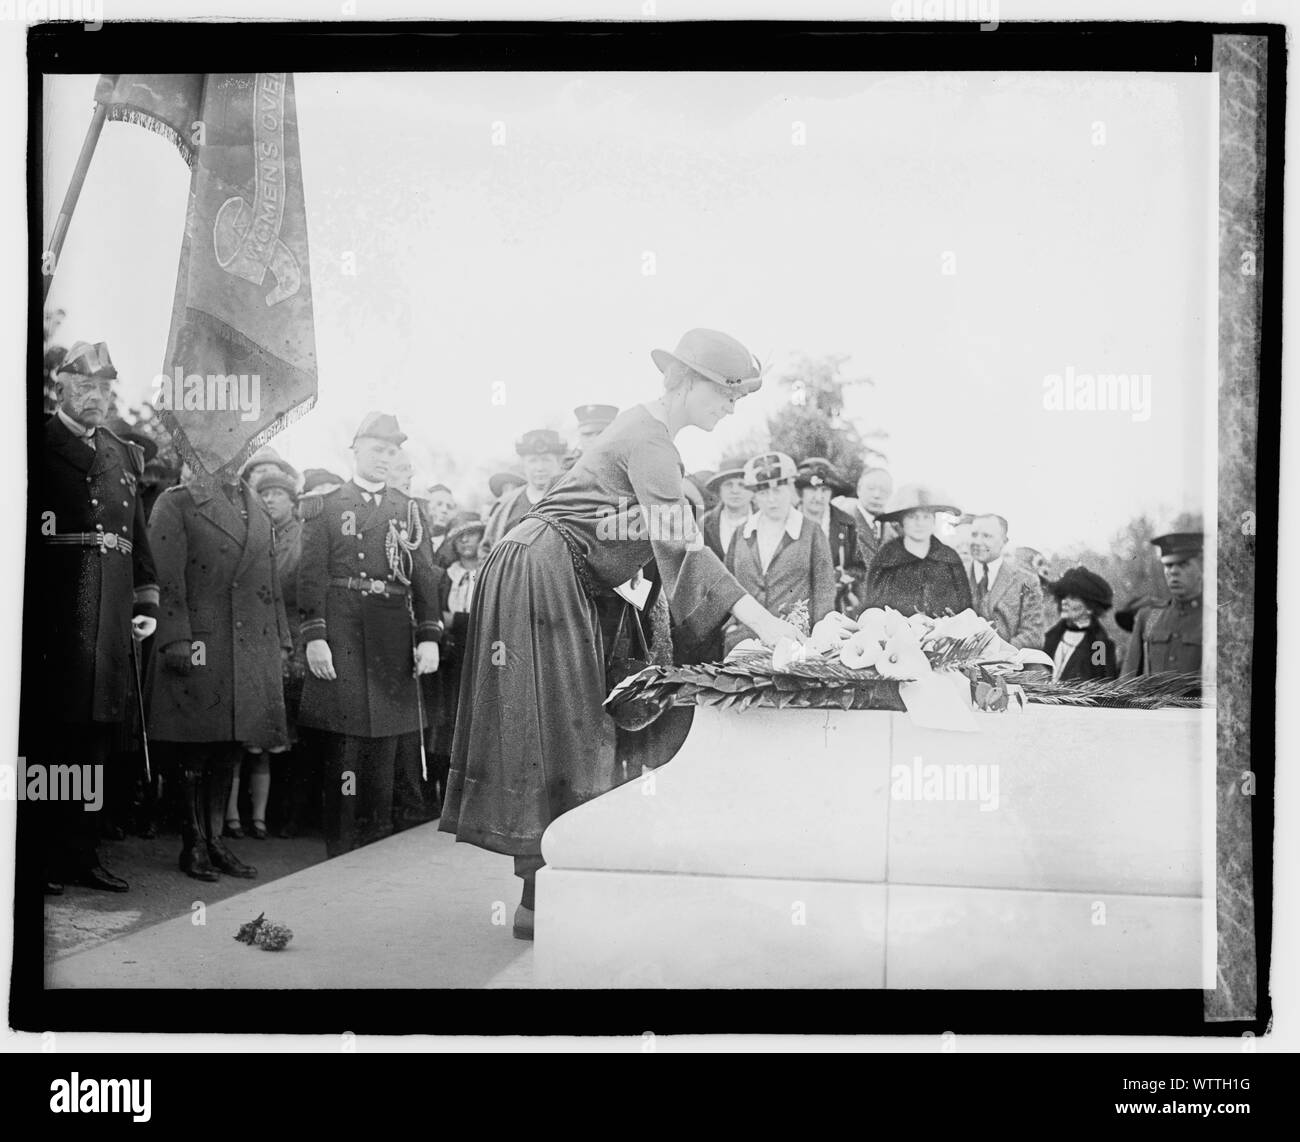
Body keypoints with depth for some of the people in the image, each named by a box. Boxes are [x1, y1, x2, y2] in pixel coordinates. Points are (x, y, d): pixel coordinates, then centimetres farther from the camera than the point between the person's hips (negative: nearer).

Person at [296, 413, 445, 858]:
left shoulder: (407, 509, 13)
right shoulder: (326, 506, 6)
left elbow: (425, 576, 7)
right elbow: (312, 574, -1)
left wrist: (429, 636, -3)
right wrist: (314, 637, -11)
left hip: (392, 636, 3)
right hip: (340, 633, -3)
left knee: (385, 741, 7)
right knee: (343, 739, -3)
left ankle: (379, 846, 16)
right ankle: (341, 848, 5)